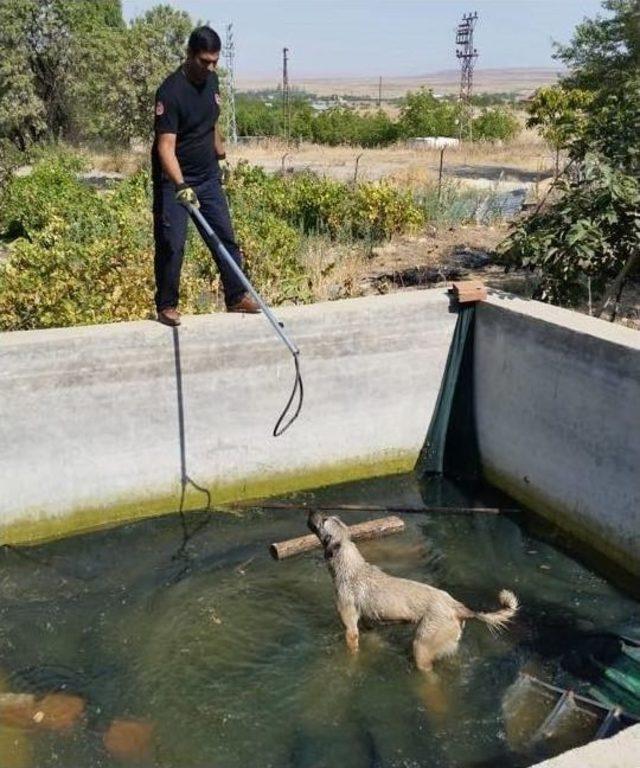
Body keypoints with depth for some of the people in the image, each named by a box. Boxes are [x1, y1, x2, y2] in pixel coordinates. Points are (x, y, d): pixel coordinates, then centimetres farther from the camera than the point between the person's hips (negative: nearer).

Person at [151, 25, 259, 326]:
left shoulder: (211, 80, 3)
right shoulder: (171, 91, -21)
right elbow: (165, 146, -29)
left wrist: (219, 152, 21)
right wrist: (181, 185, -41)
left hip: (208, 176, 7)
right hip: (173, 180, -7)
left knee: (226, 236, 6)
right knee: (171, 245, -5)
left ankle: (237, 296, 17)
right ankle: (166, 306, 9)